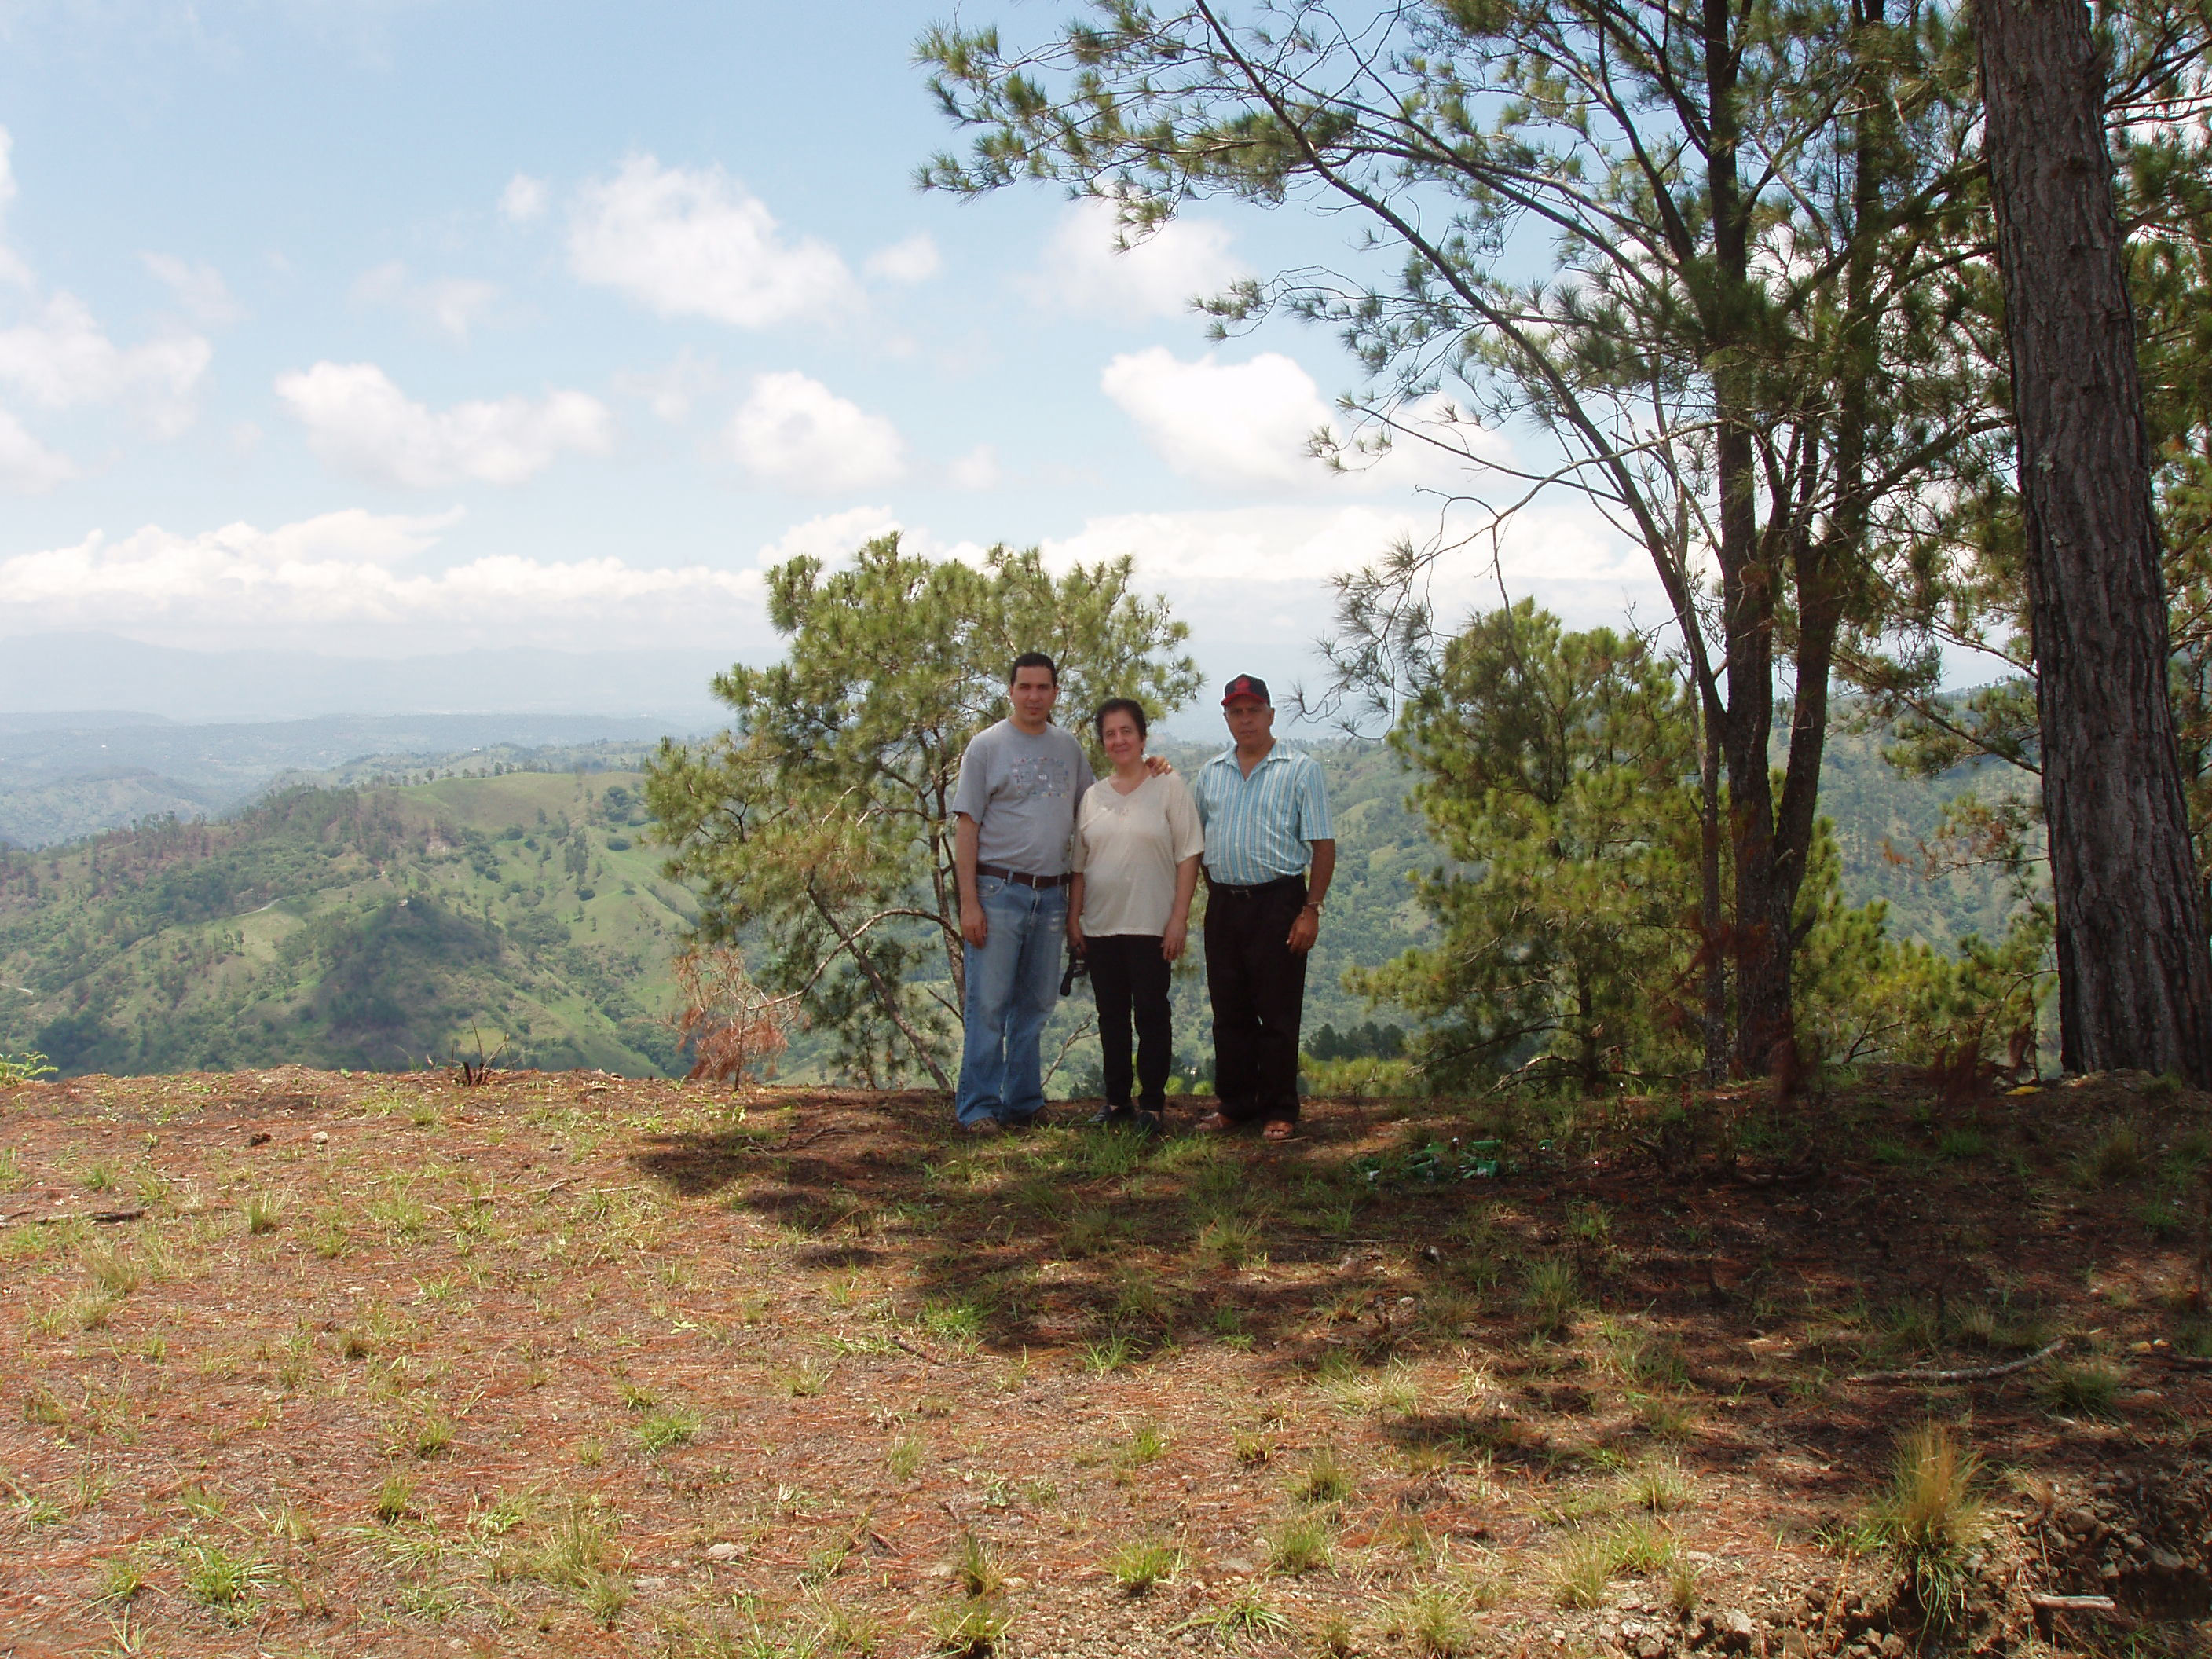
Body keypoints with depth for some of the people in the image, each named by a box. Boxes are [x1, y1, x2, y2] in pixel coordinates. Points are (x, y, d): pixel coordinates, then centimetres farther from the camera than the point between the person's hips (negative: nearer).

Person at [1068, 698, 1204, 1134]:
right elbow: (1079, 864, 14)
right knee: (1111, 1015, 9)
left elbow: (1188, 856, -4)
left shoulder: (1170, 787, 0)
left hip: (1151, 925, -4)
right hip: (1100, 926, 4)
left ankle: (1152, 1104, 6)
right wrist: (1073, 918, 7)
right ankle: (1116, 1100, 18)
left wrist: (1179, 918, -10)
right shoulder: (1092, 796, 11)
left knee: (1151, 1013, -2)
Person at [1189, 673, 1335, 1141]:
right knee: (1229, 1012, 10)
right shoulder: (1210, 773, 12)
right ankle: (1235, 1105, 20)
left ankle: (1280, 1111, 7)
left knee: (1278, 1014, -1)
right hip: (1224, 904, 5)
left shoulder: (1301, 770, -1)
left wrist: (1311, 909, -12)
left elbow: (1323, 845, -5)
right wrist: (1215, 890, 11)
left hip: (1278, 902, -4)